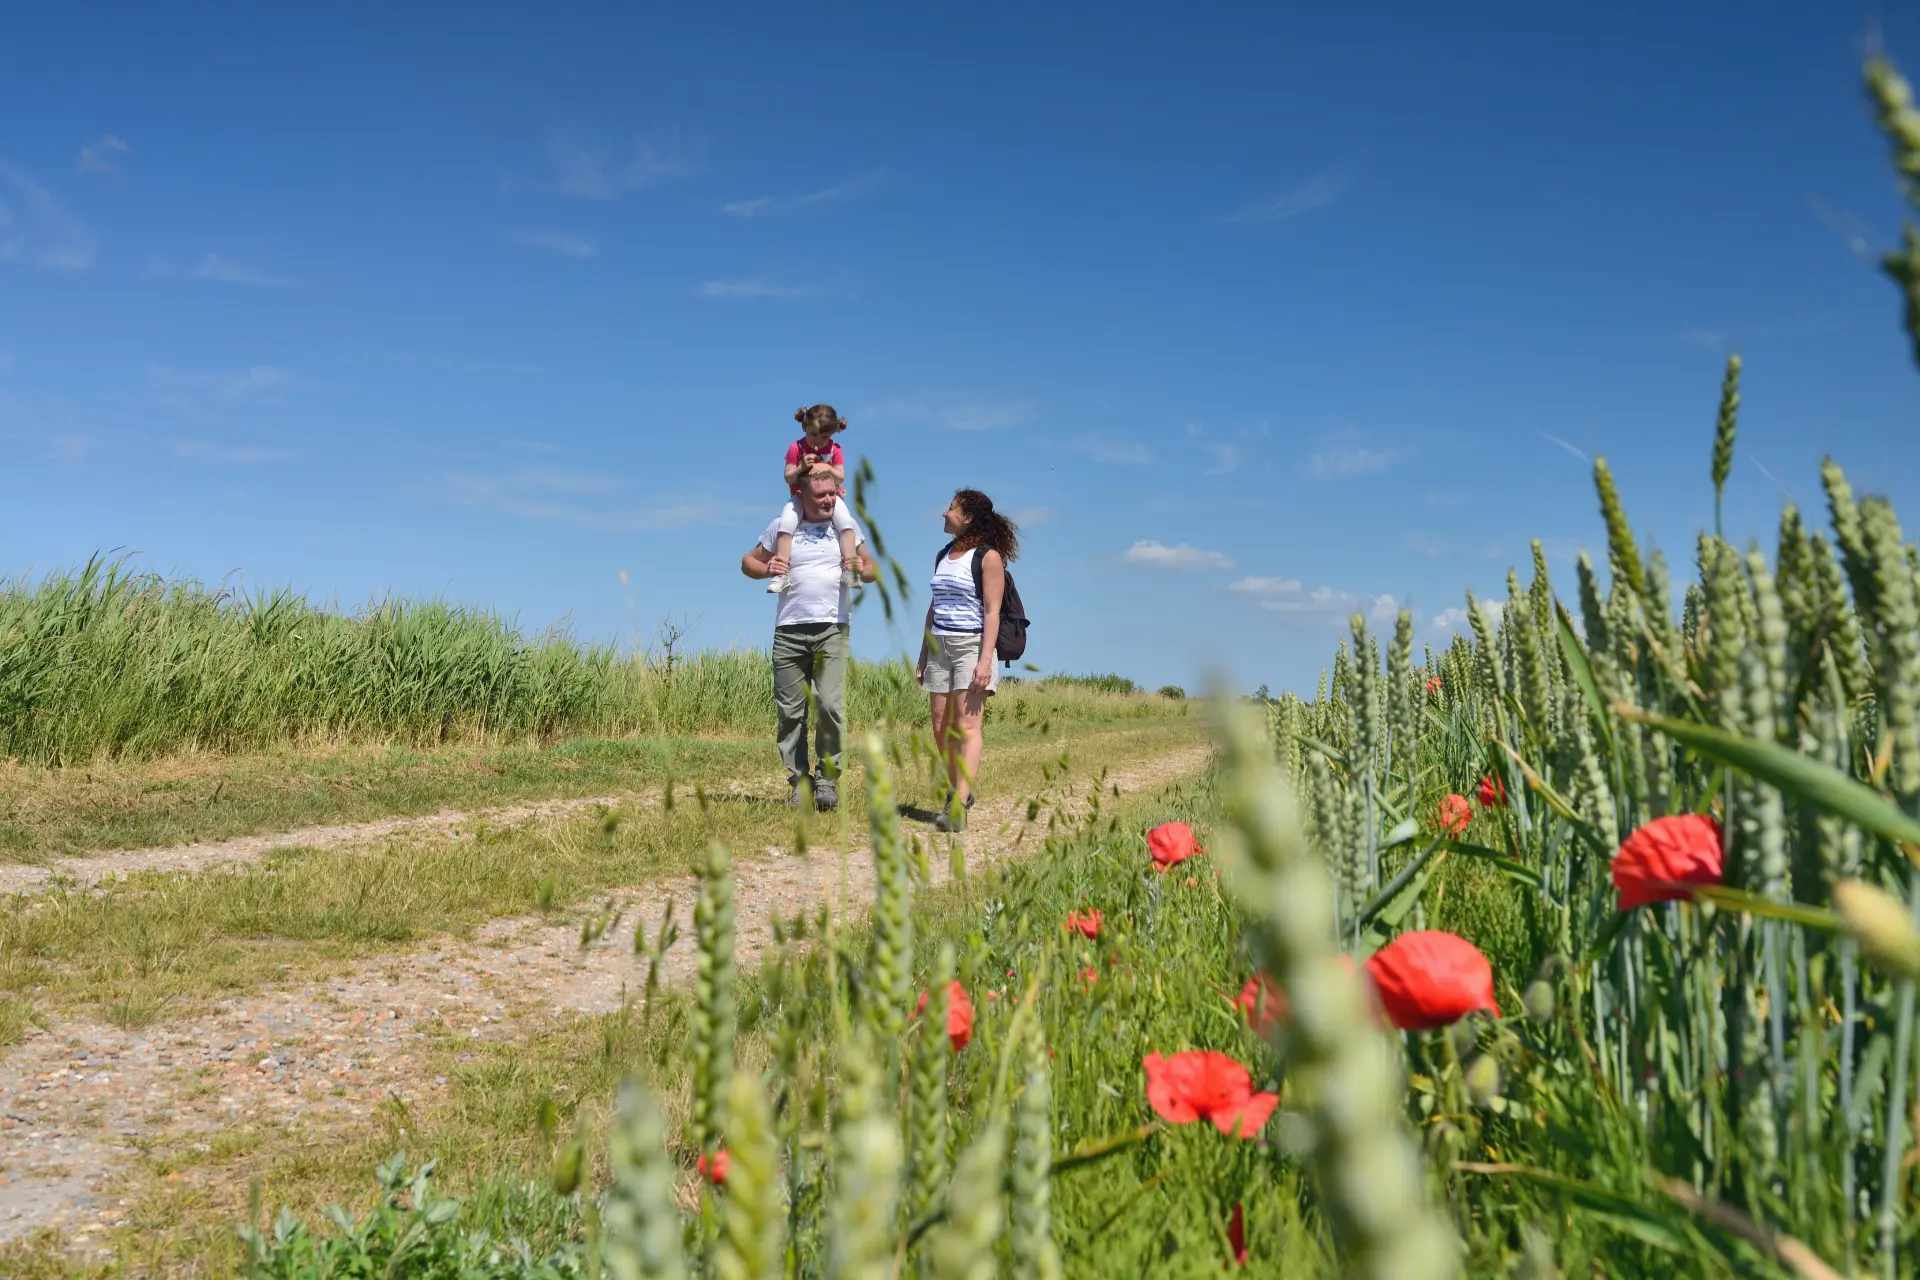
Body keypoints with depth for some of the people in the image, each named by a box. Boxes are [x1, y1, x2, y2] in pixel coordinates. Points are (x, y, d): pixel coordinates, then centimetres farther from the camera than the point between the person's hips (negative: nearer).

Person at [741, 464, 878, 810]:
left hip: (832, 629, -1)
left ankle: (828, 777, -1)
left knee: (831, 705, -13)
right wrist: (766, 568, -7)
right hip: (789, 631, 1)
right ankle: (798, 781, 11)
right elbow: (747, 562, 16)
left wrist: (863, 568, -7)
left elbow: (873, 569, 17)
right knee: (790, 711, 2)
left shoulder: (847, 527, 9)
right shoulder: (781, 527, 7)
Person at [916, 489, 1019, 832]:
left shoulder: (988, 556, -6)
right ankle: (959, 791, 22)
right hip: (939, 646, 7)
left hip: (972, 644, -7)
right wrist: (923, 654, 18)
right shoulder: (944, 555, 16)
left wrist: (985, 660, -20)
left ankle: (958, 808, -21)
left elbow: (992, 611, -12)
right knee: (941, 727, 6)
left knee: (967, 725, -13)